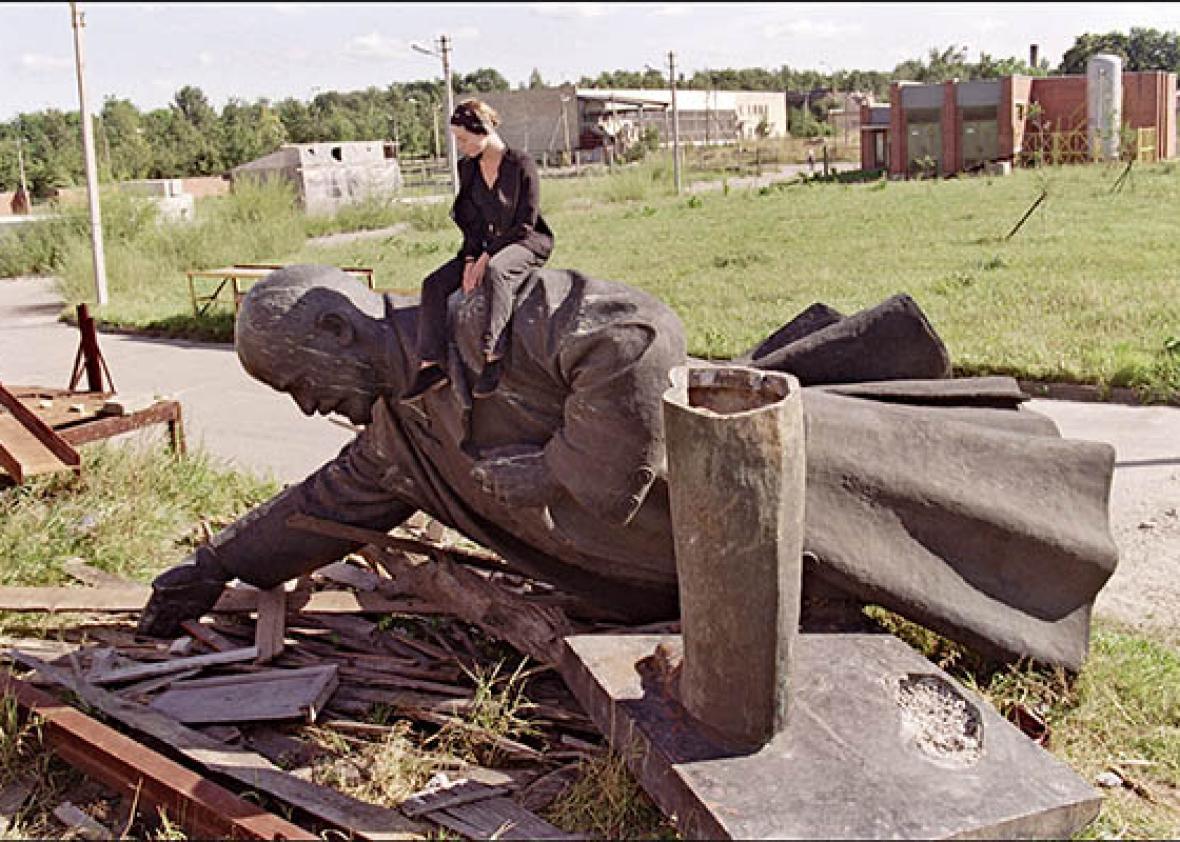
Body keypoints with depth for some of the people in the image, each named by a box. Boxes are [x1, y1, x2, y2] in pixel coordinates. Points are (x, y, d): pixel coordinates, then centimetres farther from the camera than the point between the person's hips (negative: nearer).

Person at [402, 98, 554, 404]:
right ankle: (430, 367, -16)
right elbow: (471, 220, 10)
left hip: (525, 243, -7)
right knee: (434, 284, -13)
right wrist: (470, 258, -7)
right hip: (483, 248, 7)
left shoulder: (521, 164, -12)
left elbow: (524, 223, -14)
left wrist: (487, 257, -19)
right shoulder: (468, 168, 8)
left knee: (495, 272, -40)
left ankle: (493, 356, -41)